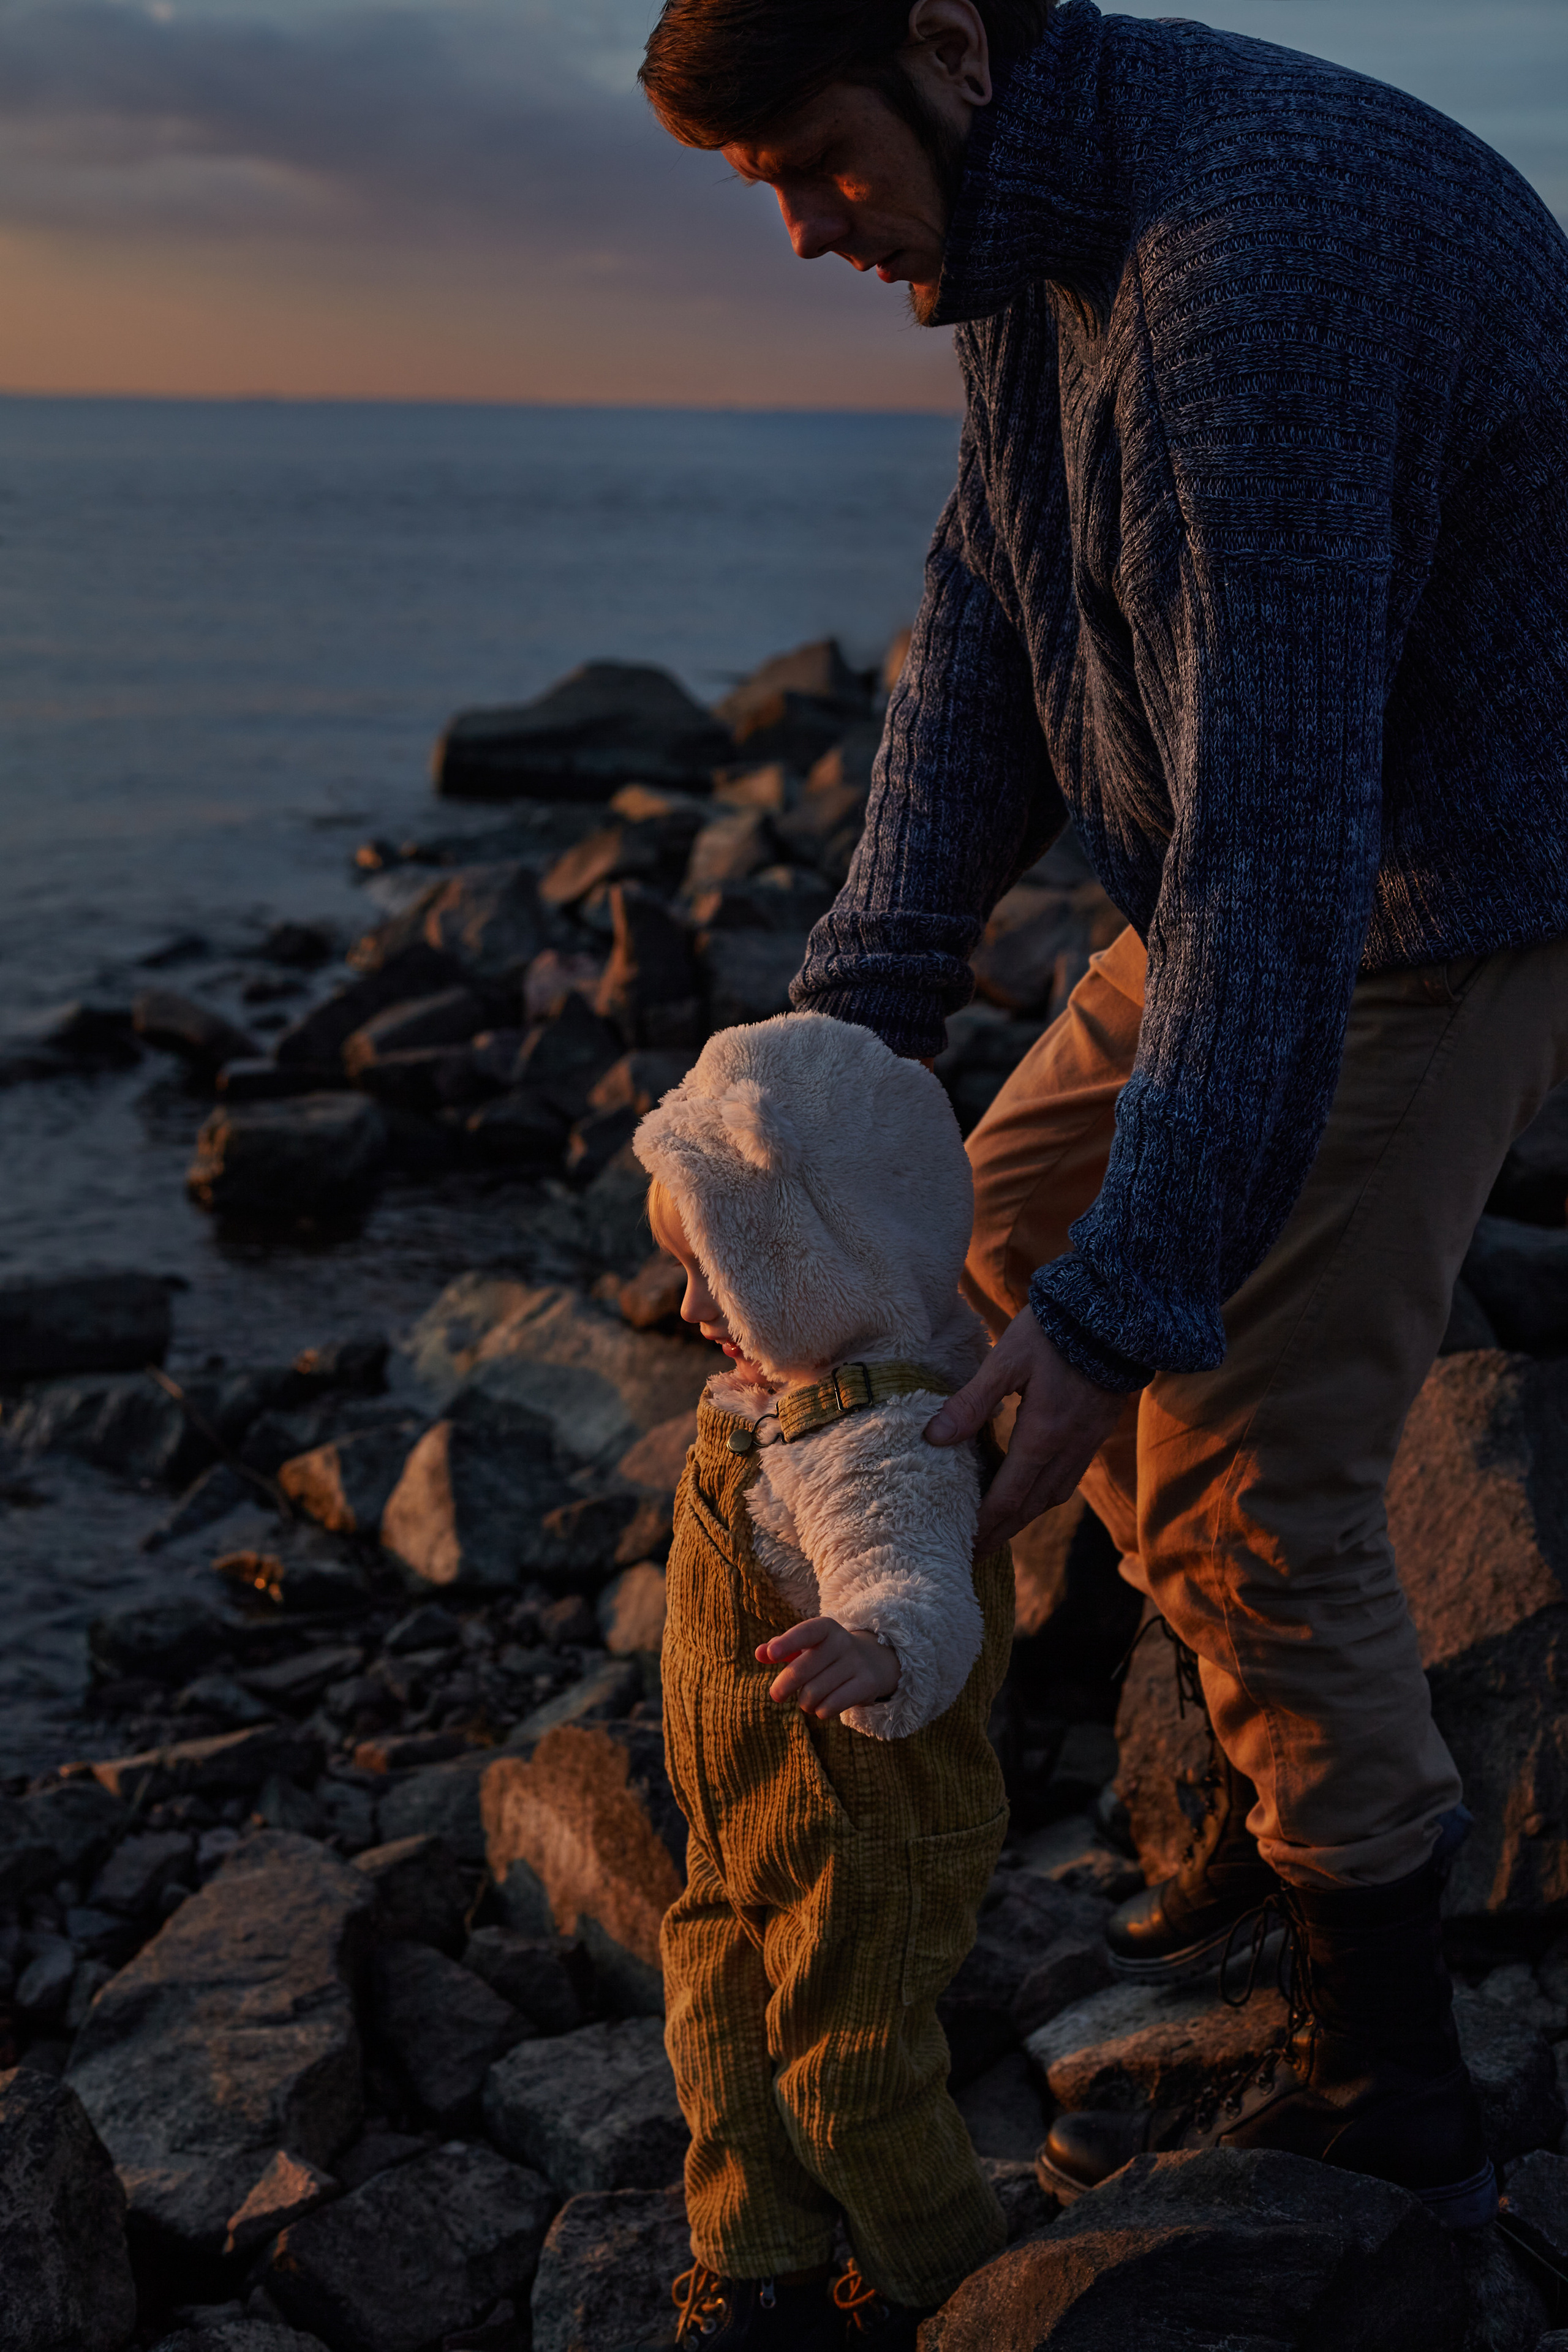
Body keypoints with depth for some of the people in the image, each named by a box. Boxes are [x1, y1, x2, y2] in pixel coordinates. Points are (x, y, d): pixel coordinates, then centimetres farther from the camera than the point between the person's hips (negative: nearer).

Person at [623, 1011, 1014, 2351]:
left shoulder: (877, 1447, -35)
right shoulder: (798, 1383, -4)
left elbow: (913, 1587, -54)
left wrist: (875, 1650, -76)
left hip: (872, 1834, -9)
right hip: (761, 1819, 9)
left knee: (848, 2074, 10)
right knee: (722, 2036, 19)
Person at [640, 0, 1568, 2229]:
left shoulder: (1256, 247, -31)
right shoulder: (1038, 231, 1)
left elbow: (1280, 819, -35)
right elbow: (987, 630, 1)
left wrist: (1131, 1298, -36)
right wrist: (857, 1013, -9)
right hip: (1259, 862, 10)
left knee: (1246, 1468, -8)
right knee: (1011, 1232, 17)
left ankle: (1385, 2086, 11)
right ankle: (1322, 1757, 29)